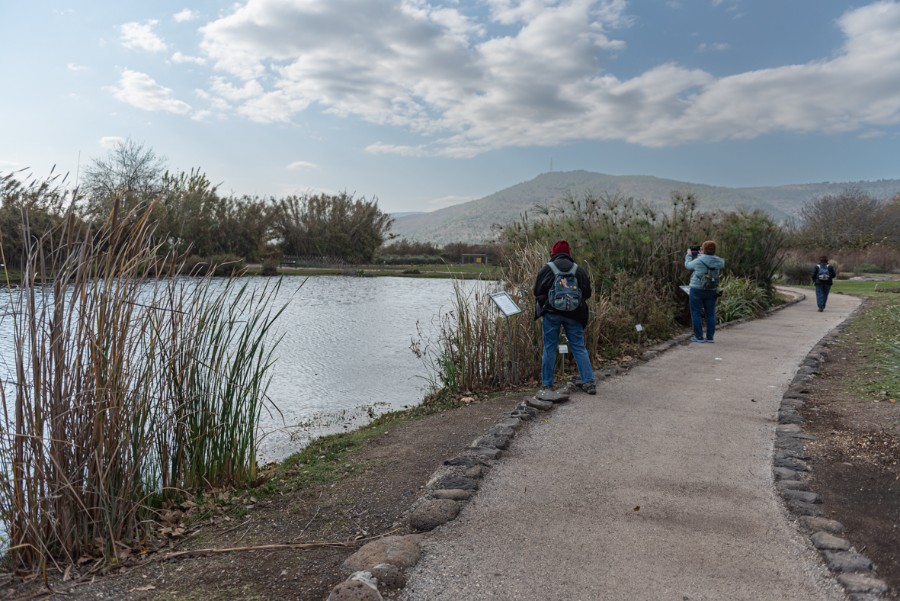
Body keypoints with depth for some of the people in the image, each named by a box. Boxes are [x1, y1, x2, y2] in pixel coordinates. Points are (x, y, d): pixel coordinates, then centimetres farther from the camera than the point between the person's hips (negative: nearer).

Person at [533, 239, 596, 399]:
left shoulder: (546, 269, -2)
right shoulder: (579, 270, 4)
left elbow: (537, 292, 1)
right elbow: (587, 293, 8)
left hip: (551, 313, -2)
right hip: (573, 314, 2)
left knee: (549, 348, 5)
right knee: (579, 347, 8)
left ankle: (547, 385, 8)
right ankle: (589, 382, 6)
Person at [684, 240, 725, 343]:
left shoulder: (699, 261, -13)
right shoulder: (718, 261, 1)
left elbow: (688, 265, 4)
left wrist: (689, 255, 19)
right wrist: (700, 254, 24)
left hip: (697, 289, -5)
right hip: (712, 291, 5)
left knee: (696, 313, 4)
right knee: (710, 313, 11)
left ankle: (699, 337, 3)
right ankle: (710, 337, 12)